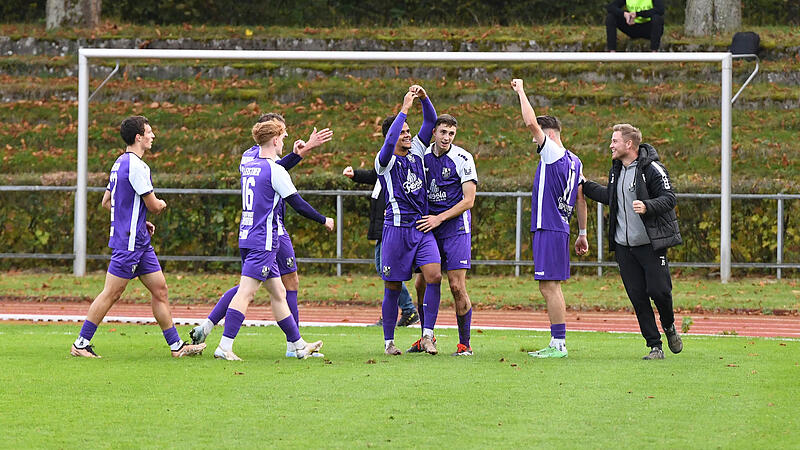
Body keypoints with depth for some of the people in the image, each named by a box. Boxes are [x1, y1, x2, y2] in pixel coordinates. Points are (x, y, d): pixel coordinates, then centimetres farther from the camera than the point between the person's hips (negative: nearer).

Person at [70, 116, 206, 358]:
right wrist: (161, 204, 10)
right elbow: (153, 205, -15)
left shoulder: (121, 163, 14)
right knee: (111, 293, -5)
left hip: (139, 241, 10)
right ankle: (80, 344, 2)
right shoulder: (136, 166, -17)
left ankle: (176, 345, 9)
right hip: (129, 241, -10)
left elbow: (106, 202, 21)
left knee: (159, 289, 8)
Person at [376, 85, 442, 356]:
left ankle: (427, 335, -11)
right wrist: (405, 109, -26)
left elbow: (431, 121, 11)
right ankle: (388, 341, 14)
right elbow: (389, 142, -25)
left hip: (423, 228, 4)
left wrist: (424, 99, -7)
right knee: (393, 287, 2)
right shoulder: (385, 161, -4)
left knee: (434, 275, -14)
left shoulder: (416, 151, 12)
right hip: (397, 229, -4)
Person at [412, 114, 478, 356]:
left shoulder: (462, 159, -8)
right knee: (421, 284, 4)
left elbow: (468, 200, -10)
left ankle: (465, 344, 0)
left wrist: (439, 218, -15)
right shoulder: (423, 156, 7)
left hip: (455, 227, -5)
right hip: (429, 228, 5)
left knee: (457, 287, -8)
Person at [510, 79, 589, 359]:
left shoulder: (552, 153, -10)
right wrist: (582, 234, 23)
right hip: (560, 228, 9)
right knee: (551, 287, 13)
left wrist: (521, 91, -6)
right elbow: (581, 199, 19)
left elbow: (531, 123, -18)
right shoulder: (574, 162, 15)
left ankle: (559, 344, -11)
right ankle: (557, 343, 15)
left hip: (549, 230, -9)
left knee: (549, 286, -9)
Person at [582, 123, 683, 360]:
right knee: (637, 297, 2)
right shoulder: (616, 170, 13)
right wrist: (584, 185, 29)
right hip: (624, 246, 6)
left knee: (659, 291, -9)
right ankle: (654, 346, 8)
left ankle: (669, 327, 23)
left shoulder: (652, 169, -11)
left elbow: (669, 198, -16)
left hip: (651, 244, -6)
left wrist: (648, 207, -32)